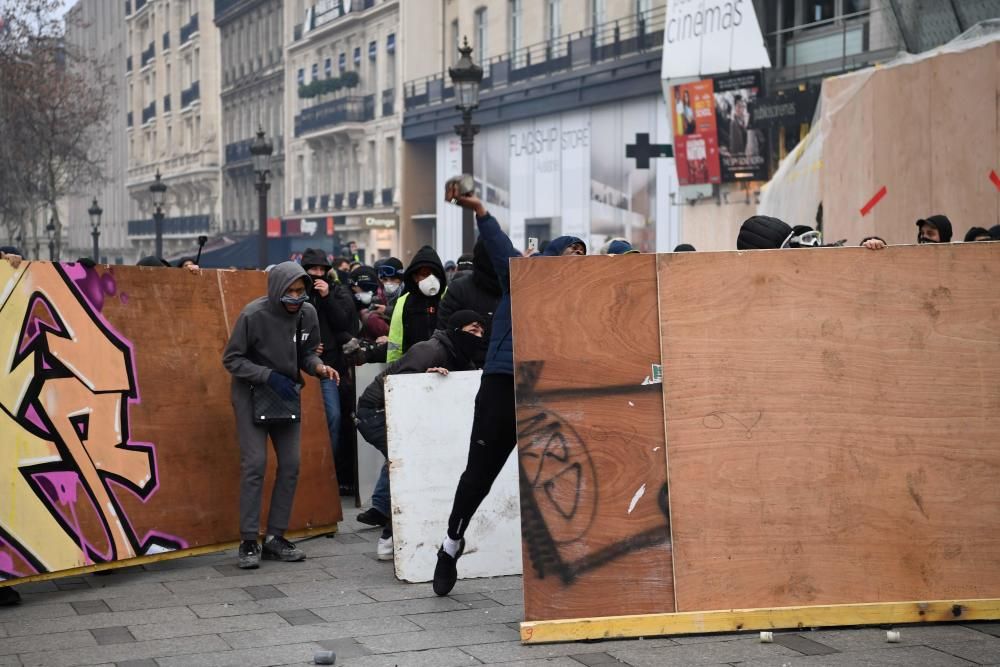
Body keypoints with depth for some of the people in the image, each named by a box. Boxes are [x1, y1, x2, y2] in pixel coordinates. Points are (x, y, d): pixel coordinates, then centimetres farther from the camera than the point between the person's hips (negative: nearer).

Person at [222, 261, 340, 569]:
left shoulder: (307, 313, -7)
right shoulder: (253, 314, -19)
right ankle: (249, 542, -5)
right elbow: (232, 359, -13)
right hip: (251, 393, -5)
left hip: (286, 394, 5)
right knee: (254, 463, -11)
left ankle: (275, 538, 11)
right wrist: (269, 376, -24)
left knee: (290, 464, 1)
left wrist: (319, 367, -15)